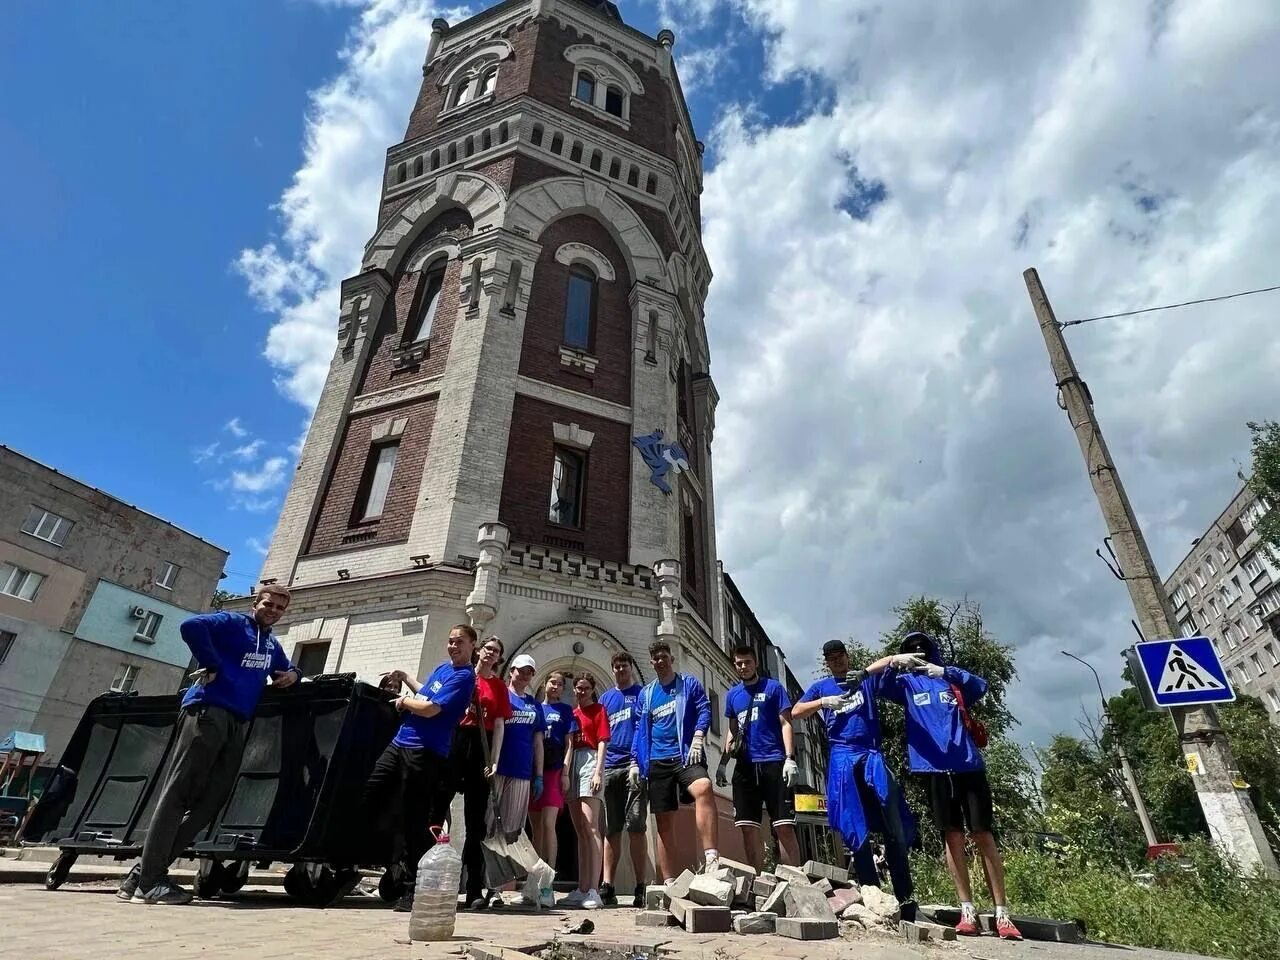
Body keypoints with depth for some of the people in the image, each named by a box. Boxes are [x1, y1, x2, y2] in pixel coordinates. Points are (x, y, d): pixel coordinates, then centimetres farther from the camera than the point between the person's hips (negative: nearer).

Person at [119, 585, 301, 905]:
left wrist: (292, 675, 12)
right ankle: (150, 881, -6)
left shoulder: (273, 646, 24)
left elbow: (286, 669, 37)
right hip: (208, 710, -8)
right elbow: (191, 626, -16)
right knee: (179, 791, -8)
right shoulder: (231, 623, 2)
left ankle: (146, 869, 11)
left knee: (209, 799, 4)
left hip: (238, 723, 8)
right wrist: (212, 666, -14)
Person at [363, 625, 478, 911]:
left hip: (424, 752, -9)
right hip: (400, 743, 9)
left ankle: (413, 889, 8)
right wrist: (405, 677, 23)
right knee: (368, 798, 6)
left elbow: (430, 709, -20)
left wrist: (404, 701, -3)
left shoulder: (464, 677, -13)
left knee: (413, 821, -3)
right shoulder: (442, 668, 15)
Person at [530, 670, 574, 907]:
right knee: (536, 827, 9)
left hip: (553, 770, -4)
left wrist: (565, 770, -7)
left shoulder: (565, 710, 10)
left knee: (547, 825, -14)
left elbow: (569, 742, 4)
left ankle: (548, 886, -12)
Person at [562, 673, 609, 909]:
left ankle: (593, 891, -14)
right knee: (579, 830, 9)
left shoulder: (598, 709, 4)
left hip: (589, 761, -6)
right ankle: (582, 889, 13)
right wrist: (564, 771, 1)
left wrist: (598, 772, -13)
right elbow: (568, 744, 13)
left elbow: (602, 743, -3)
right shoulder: (572, 713, 18)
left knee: (590, 827, -13)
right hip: (572, 764, 6)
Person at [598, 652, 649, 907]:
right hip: (611, 768, 4)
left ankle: (640, 888, 1)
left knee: (635, 827, -6)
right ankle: (607, 887, 12)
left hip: (635, 764, -4)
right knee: (611, 829, 8)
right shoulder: (605, 698, 17)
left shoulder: (643, 694, 7)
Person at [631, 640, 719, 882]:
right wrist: (635, 761, 11)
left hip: (686, 755, -4)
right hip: (657, 761, 4)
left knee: (703, 788, -33)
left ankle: (711, 858, -35)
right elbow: (639, 729, 18)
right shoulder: (645, 693, 18)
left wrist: (698, 737, -16)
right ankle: (670, 883, 10)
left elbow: (704, 709, -1)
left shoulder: (689, 683, 9)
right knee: (664, 823, 4)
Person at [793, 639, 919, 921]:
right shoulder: (821, 687, 13)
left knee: (895, 828, -2)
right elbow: (796, 712, 5)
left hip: (872, 756, 0)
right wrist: (824, 701, -9)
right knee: (856, 831, 0)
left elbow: (887, 664, -4)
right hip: (843, 759, 0)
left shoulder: (866, 679, 12)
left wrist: (899, 658, -27)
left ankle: (905, 898, 5)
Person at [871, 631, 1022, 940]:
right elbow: (879, 683, -6)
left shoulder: (953, 679, 11)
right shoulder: (907, 683, 11)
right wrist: (894, 661, -25)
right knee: (953, 837, 3)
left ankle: (1002, 913, 7)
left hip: (968, 765, 0)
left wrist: (946, 671, -26)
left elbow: (981, 686, -9)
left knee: (983, 836, 1)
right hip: (934, 768, 0)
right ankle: (968, 910, 10)